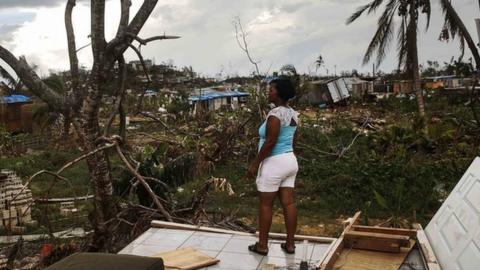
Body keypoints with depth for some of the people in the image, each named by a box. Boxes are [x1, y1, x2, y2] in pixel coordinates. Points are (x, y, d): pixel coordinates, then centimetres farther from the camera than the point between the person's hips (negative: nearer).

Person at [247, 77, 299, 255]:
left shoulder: (275, 113, -19)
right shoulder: (293, 114, 9)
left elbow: (270, 142, -23)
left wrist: (255, 164, -16)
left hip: (273, 163, -9)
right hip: (290, 161, 9)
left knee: (265, 204, 4)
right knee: (288, 203, 10)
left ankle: (262, 245, 14)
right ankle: (290, 244, 18)